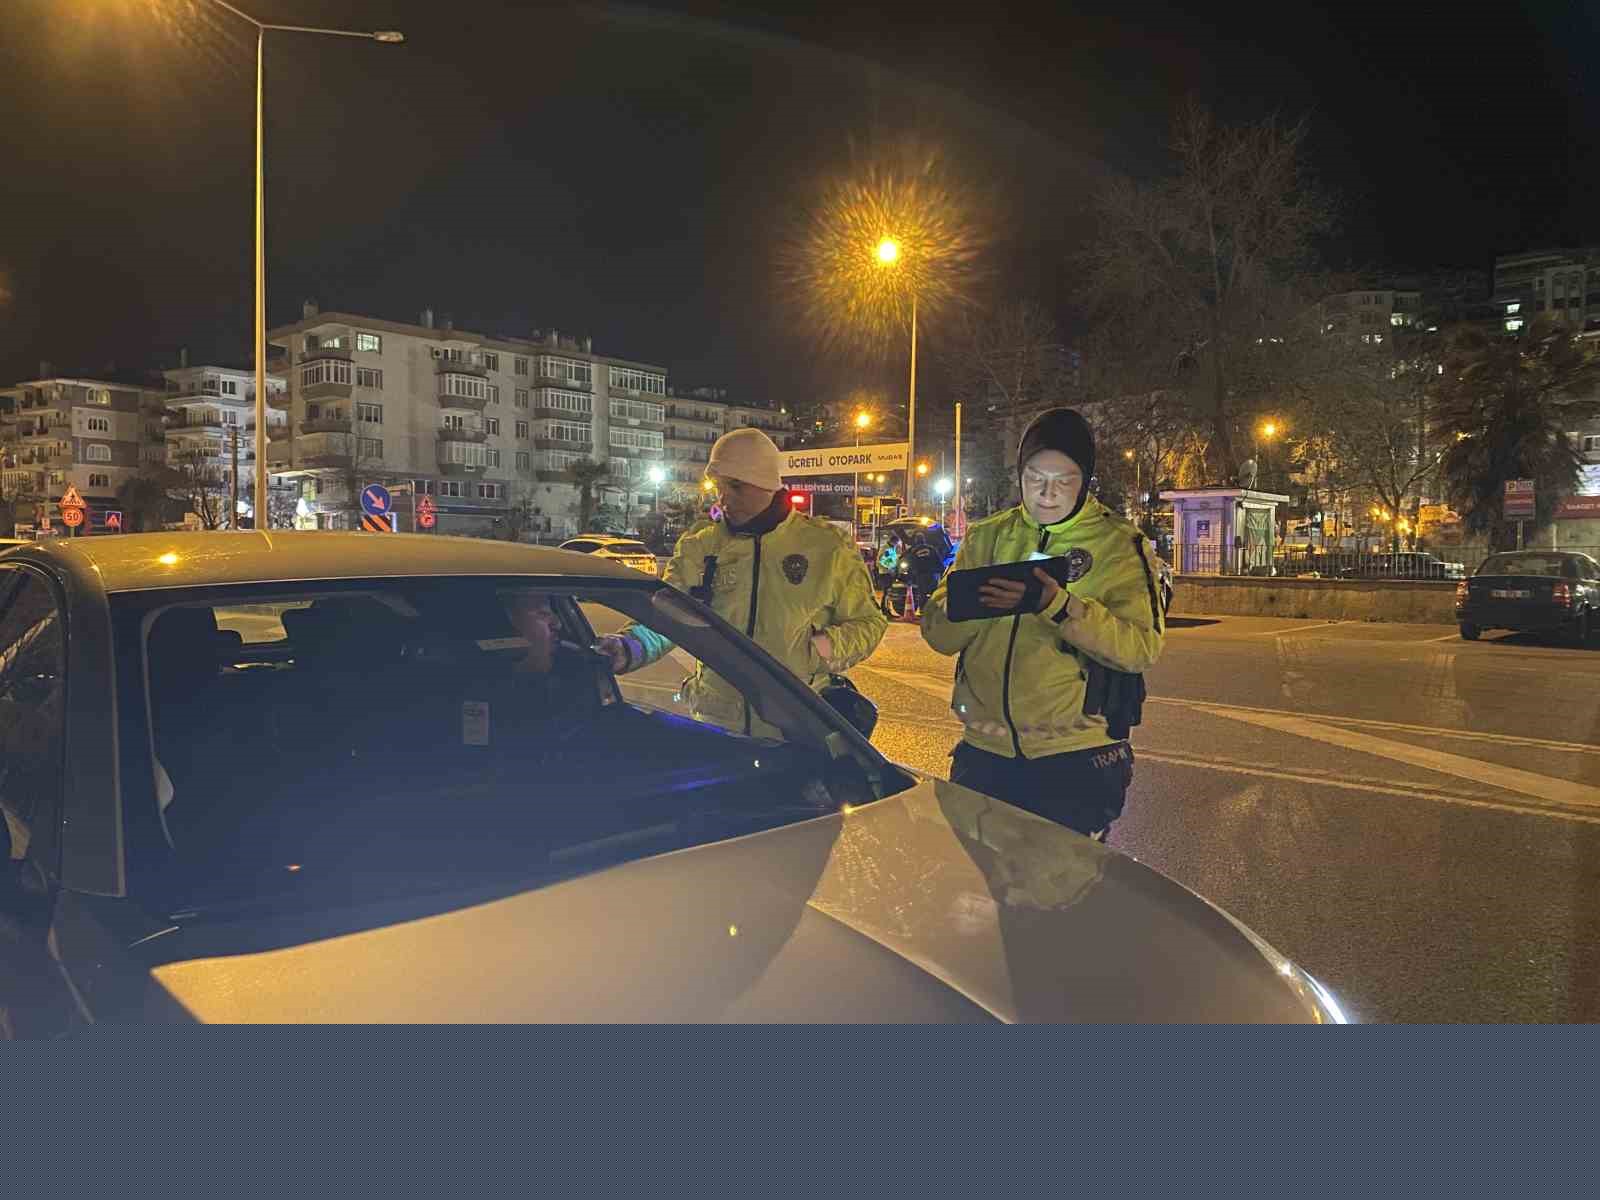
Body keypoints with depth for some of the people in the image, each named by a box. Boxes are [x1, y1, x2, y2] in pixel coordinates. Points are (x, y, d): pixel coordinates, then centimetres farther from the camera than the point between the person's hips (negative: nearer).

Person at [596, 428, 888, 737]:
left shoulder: (827, 547, -2)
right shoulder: (700, 549, 4)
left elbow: (867, 623, 4)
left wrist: (827, 648, -15)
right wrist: (628, 647, -25)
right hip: (714, 722, 2)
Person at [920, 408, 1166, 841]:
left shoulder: (1119, 545, -2)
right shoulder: (987, 536, 8)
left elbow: (1142, 647, -15)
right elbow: (937, 632, 2)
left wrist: (1060, 607, -28)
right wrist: (971, 599, -20)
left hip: (1076, 756, -3)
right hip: (984, 751, 3)